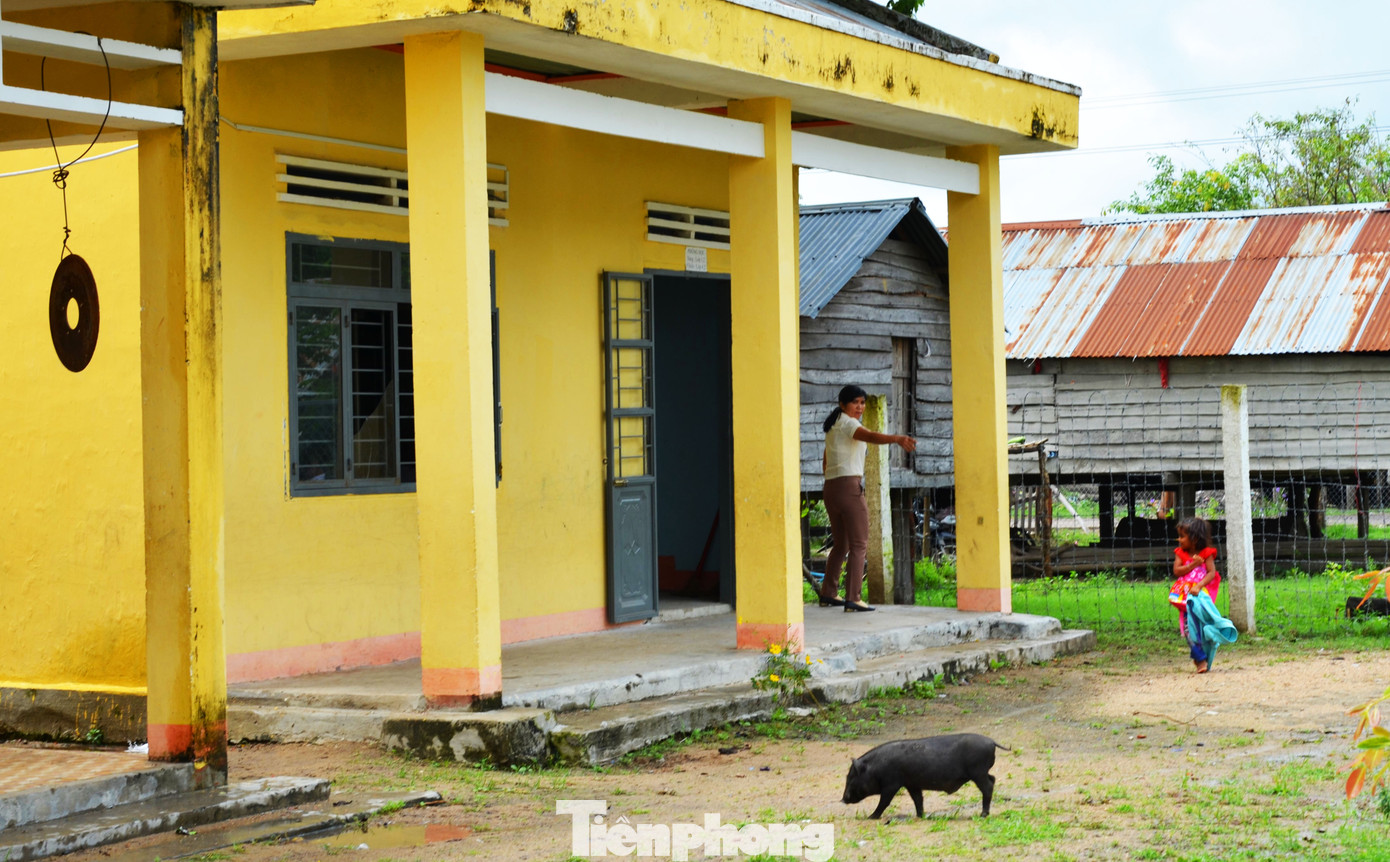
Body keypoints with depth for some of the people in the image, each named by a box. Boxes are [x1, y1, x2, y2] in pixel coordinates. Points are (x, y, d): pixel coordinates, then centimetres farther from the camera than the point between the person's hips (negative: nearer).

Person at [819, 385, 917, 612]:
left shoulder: (833, 427, 19)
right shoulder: (847, 423, -9)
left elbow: (826, 463, 27)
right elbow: (871, 436, -31)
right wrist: (897, 438, -45)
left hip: (830, 489, 9)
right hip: (850, 487, -9)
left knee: (841, 545, 20)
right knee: (859, 544, -8)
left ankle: (828, 594, 25)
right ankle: (853, 599, -15)